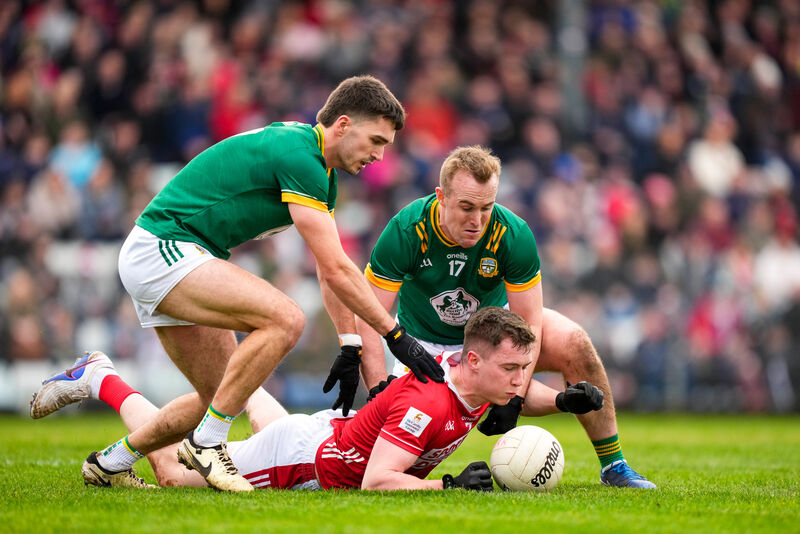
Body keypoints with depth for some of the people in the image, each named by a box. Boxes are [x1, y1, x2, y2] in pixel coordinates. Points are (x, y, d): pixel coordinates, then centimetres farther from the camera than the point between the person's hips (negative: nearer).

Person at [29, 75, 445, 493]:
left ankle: (112, 461, 24)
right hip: (161, 250, -10)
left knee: (220, 398, 10)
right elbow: (335, 270, -20)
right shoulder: (299, 156, -19)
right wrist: (395, 333, -15)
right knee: (285, 318, -26)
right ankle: (207, 442, -16)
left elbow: (329, 270, 15)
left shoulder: (321, 171, 13)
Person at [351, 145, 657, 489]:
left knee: (573, 343, -27)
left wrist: (514, 398, -31)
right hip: (429, 342, 1)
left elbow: (528, 322, -21)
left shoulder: (514, 235, -27)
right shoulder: (406, 231, -30)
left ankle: (613, 465, -9)